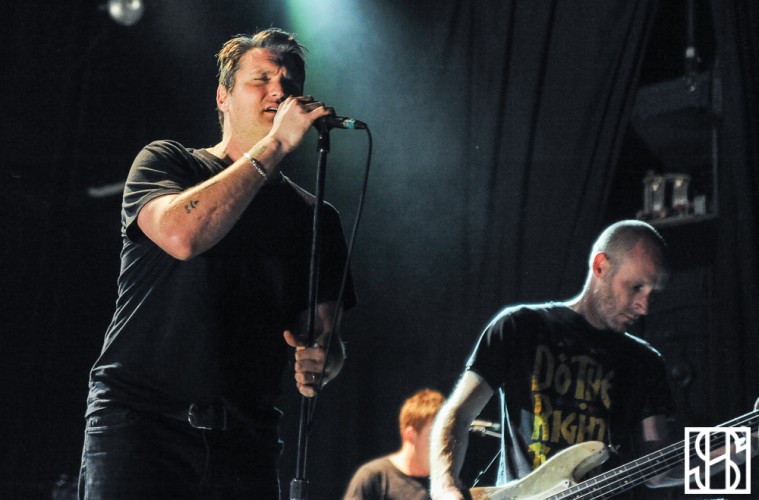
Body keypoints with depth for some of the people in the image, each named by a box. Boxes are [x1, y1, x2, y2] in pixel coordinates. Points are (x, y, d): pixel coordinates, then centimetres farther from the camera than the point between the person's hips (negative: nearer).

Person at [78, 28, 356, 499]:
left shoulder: (316, 218, 16)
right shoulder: (167, 162, 6)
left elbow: (326, 333, 14)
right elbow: (181, 234, -16)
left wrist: (320, 363, -11)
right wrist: (276, 144, -14)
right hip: (140, 420, -3)